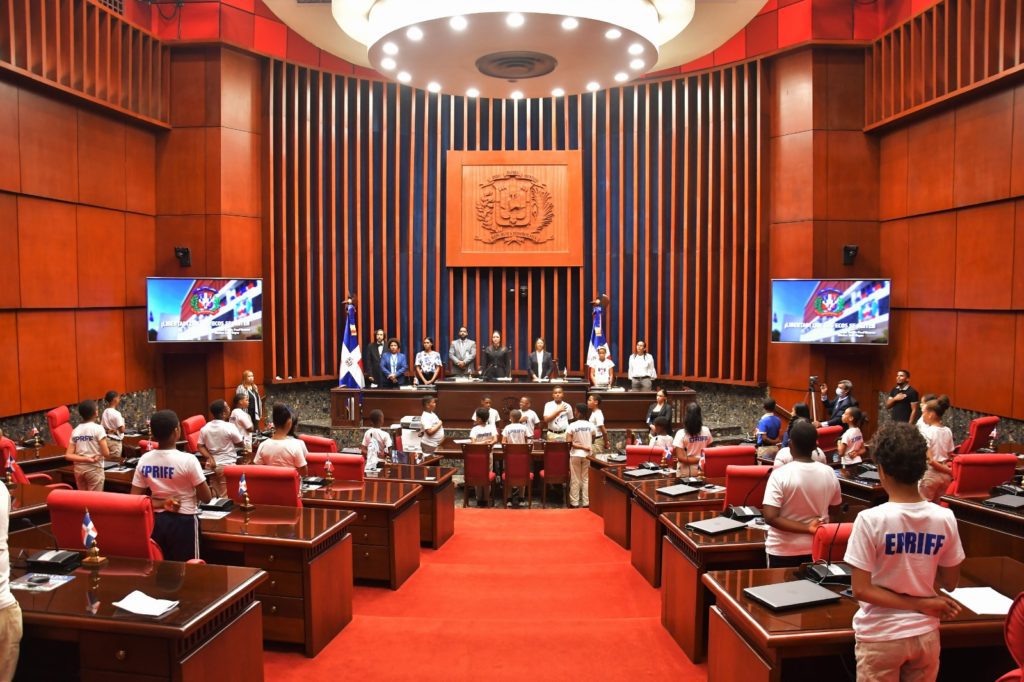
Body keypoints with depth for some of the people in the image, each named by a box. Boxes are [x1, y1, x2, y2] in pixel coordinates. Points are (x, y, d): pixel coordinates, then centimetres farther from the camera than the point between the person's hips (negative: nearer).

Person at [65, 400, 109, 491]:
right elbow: (106, 453, -14)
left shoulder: (75, 431, 6)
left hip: (78, 469, 5)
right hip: (94, 469, -5)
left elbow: (68, 456, -2)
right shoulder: (98, 428, -9)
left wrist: (85, 459, -8)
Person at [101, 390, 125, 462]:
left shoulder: (105, 412, 7)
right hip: (115, 441, -8)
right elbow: (122, 430, -17)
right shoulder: (116, 413, -17)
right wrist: (123, 423, 0)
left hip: (106, 439, 8)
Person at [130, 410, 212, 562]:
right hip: (183, 521, -5)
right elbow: (207, 498, -13)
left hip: (156, 521, 5)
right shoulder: (188, 460, -20)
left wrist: (161, 504, -6)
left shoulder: (143, 461, -6)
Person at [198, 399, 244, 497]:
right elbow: (241, 443, -2)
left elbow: (201, 446, 2)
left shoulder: (205, 428, 2)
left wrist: (209, 458, -5)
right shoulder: (230, 427, -13)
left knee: (214, 496, 12)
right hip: (227, 465, -5)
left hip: (211, 465, 6)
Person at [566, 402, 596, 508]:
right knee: (586, 478, 11)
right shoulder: (591, 425, -5)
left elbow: (569, 443, -16)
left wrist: (579, 446, -9)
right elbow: (592, 441, 5)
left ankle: (574, 502, 12)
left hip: (575, 455, -2)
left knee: (575, 479, 7)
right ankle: (586, 502, 13)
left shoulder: (572, 426, -13)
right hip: (587, 455, 2)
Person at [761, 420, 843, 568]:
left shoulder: (780, 475, -19)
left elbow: (770, 518, -24)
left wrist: (806, 527, -19)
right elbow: (834, 508, 7)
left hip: (784, 550, -3)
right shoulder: (829, 473, -8)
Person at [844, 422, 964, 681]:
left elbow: (861, 590, -19)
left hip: (881, 638, -3)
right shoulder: (945, 518, -9)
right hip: (926, 634, 4)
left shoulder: (870, 520, -20)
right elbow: (949, 582, 3)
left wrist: (920, 604, -10)